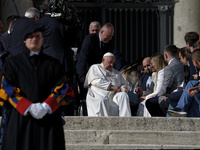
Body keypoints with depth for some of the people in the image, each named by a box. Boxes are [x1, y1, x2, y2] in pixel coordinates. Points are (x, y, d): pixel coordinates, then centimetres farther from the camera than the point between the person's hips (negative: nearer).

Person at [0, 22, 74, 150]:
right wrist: (28, 107, -13)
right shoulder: (13, 63, 11)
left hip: (48, 118, 1)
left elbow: (62, 87, 6)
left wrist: (46, 106, -13)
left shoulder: (53, 64, 15)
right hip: (21, 118, -1)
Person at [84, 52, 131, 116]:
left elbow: (123, 84, 23)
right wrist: (112, 87, -13)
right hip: (99, 96, -4)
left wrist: (124, 88, -5)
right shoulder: (95, 68, 13)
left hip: (114, 96, 4)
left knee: (123, 95, -28)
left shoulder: (117, 73, 29)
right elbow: (96, 81, -4)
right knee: (102, 102, -39)